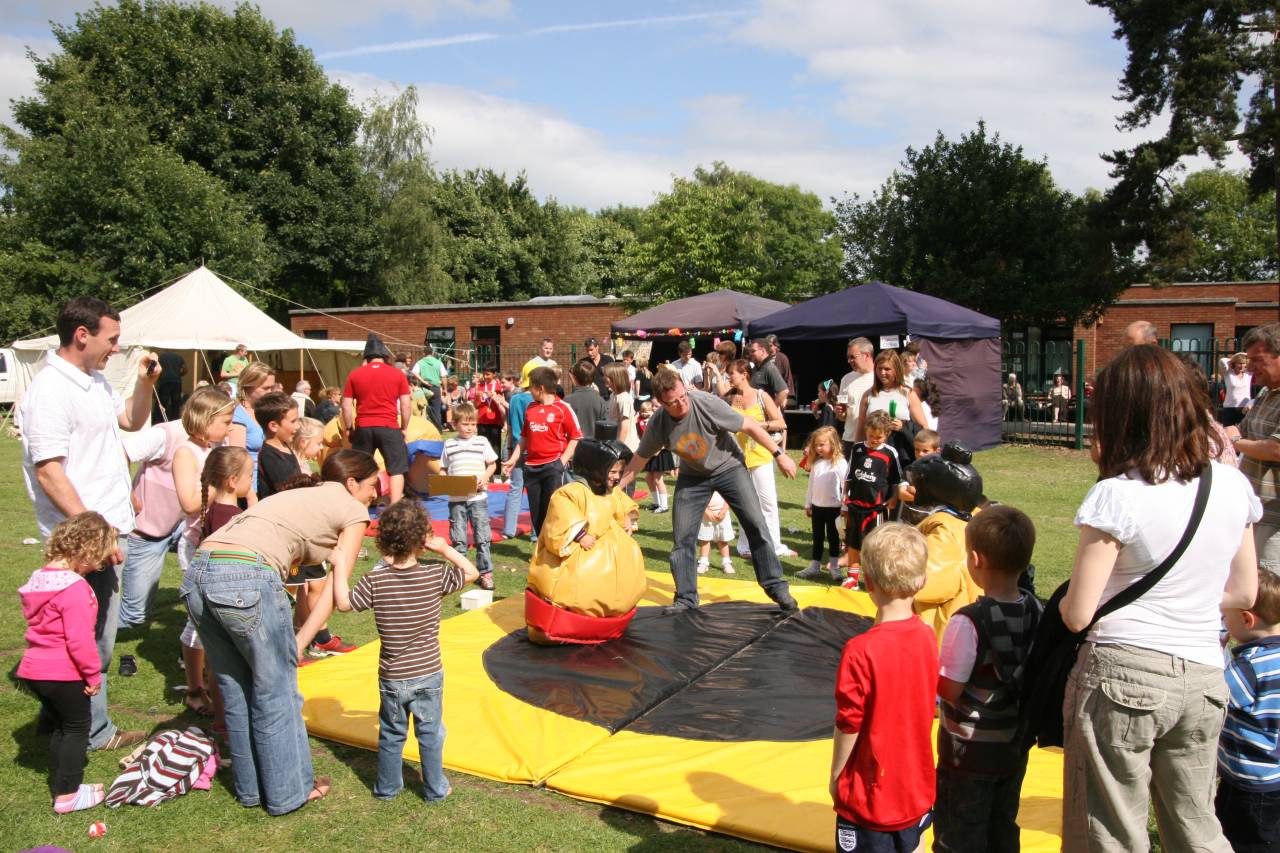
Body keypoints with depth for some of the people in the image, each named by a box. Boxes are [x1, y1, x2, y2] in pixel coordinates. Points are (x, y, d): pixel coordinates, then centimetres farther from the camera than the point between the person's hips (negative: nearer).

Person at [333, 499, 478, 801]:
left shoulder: (374, 580, -15)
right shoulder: (436, 576, -16)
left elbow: (344, 603, -7)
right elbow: (471, 573, -3)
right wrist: (445, 549, -3)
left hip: (391, 679, 1)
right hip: (428, 676, -1)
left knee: (391, 734, 20)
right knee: (430, 734, 15)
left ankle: (386, 787, 34)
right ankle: (435, 788, 26)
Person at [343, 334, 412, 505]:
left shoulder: (354, 375, 5)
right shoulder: (397, 374, 2)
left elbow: (346, 406, 5)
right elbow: (405, 405, 2)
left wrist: (349, 428, 15)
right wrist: (404, 428, 12)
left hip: (363, 428, 2)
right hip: (389, 427, -2)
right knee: (397, 469, 6)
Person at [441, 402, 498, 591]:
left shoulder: (481, 442, 4)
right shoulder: (449, 444, 8)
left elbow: (492, 464, 9)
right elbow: (444, 469, 13)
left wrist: (485, 477, -9)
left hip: (478, 497, -1)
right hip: (456, 499, 1)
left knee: (482, 537, 0)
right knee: (457, 538, 7)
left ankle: (486, 572, 7)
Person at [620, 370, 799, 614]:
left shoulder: (707, 403, -28)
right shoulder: (658, 424, -18)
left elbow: (750, 426, -20)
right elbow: (639, 460, -4)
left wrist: (779, 455, -17)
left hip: (728, 466, -2)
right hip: (692, 476, 3)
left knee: (756, 524, -10)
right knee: (682, 537, -2)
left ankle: (776, 587, 3)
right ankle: (685, 598, 13)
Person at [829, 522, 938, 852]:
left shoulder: (861, 651, -27)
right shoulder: (927, 637, -9)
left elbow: (848, 725, -18)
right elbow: (925, 706, 5)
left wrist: (835, 775, -3)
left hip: (871, 794, -5)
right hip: (917, 786, 5)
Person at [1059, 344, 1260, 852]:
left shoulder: (1118, 496, -16)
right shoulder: (1232, 486, 1)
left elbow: (1077, 615, -14)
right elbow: (1243, 593, 12)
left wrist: (1065, 599, 7)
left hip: (1122, 676, -5)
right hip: (1203, 677, 6)